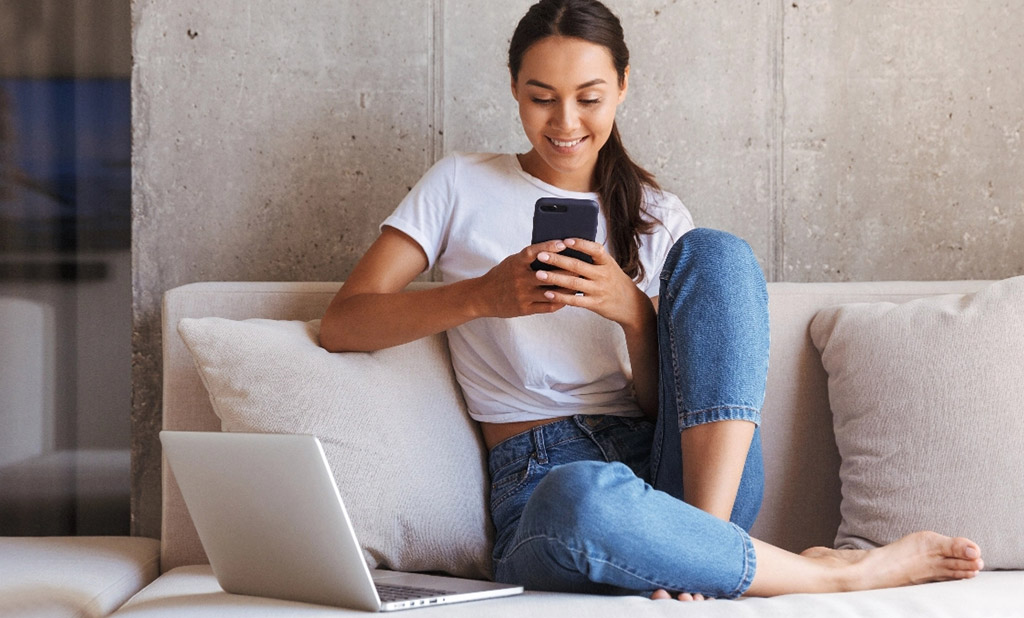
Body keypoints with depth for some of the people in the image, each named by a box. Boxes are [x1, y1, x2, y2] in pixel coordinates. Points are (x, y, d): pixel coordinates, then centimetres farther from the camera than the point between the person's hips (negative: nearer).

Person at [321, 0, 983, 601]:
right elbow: (341, 323, 0)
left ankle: (703, 544, -27)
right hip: (543, 479, -3)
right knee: (581, 498, -42)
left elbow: (665, 403, 8)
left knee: (714, 253, -18)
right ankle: (838, 571, -20)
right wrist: (482, 297, -14)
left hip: (697, 474, 3)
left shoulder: (658, 217, 17)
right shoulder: (461, 186, 12)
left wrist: (636, 314, -13)